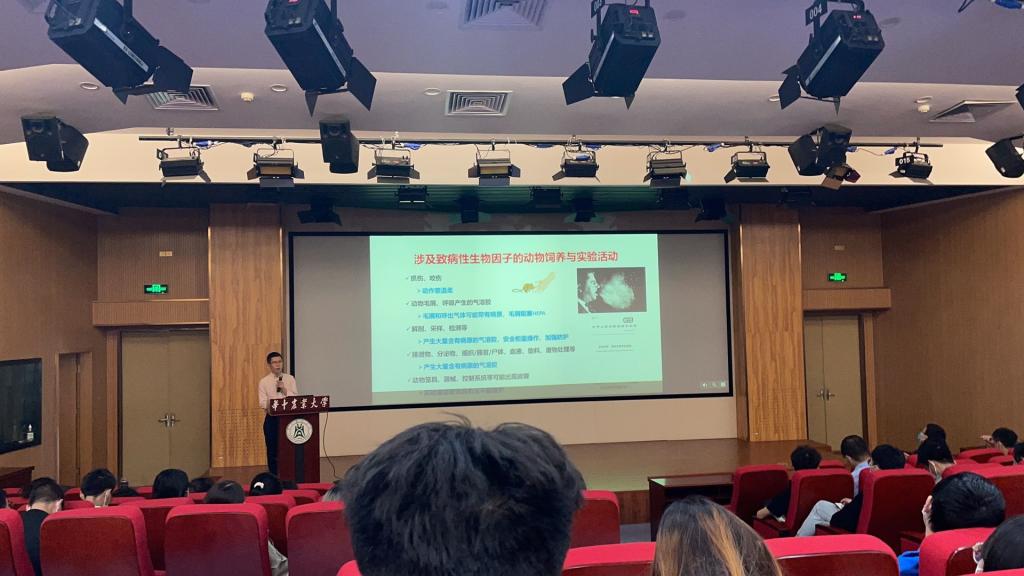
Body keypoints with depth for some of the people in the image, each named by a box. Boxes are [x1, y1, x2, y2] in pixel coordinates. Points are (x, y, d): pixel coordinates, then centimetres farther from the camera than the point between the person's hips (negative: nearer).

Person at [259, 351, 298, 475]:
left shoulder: (290, 379, 6)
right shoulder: (264, 382, 2)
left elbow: (296, 398, -1)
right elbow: (263, 402, -5)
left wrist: (284, 390, -14)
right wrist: (271, 407, -23)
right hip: (272, 419, -1)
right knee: (273, 451, 4)